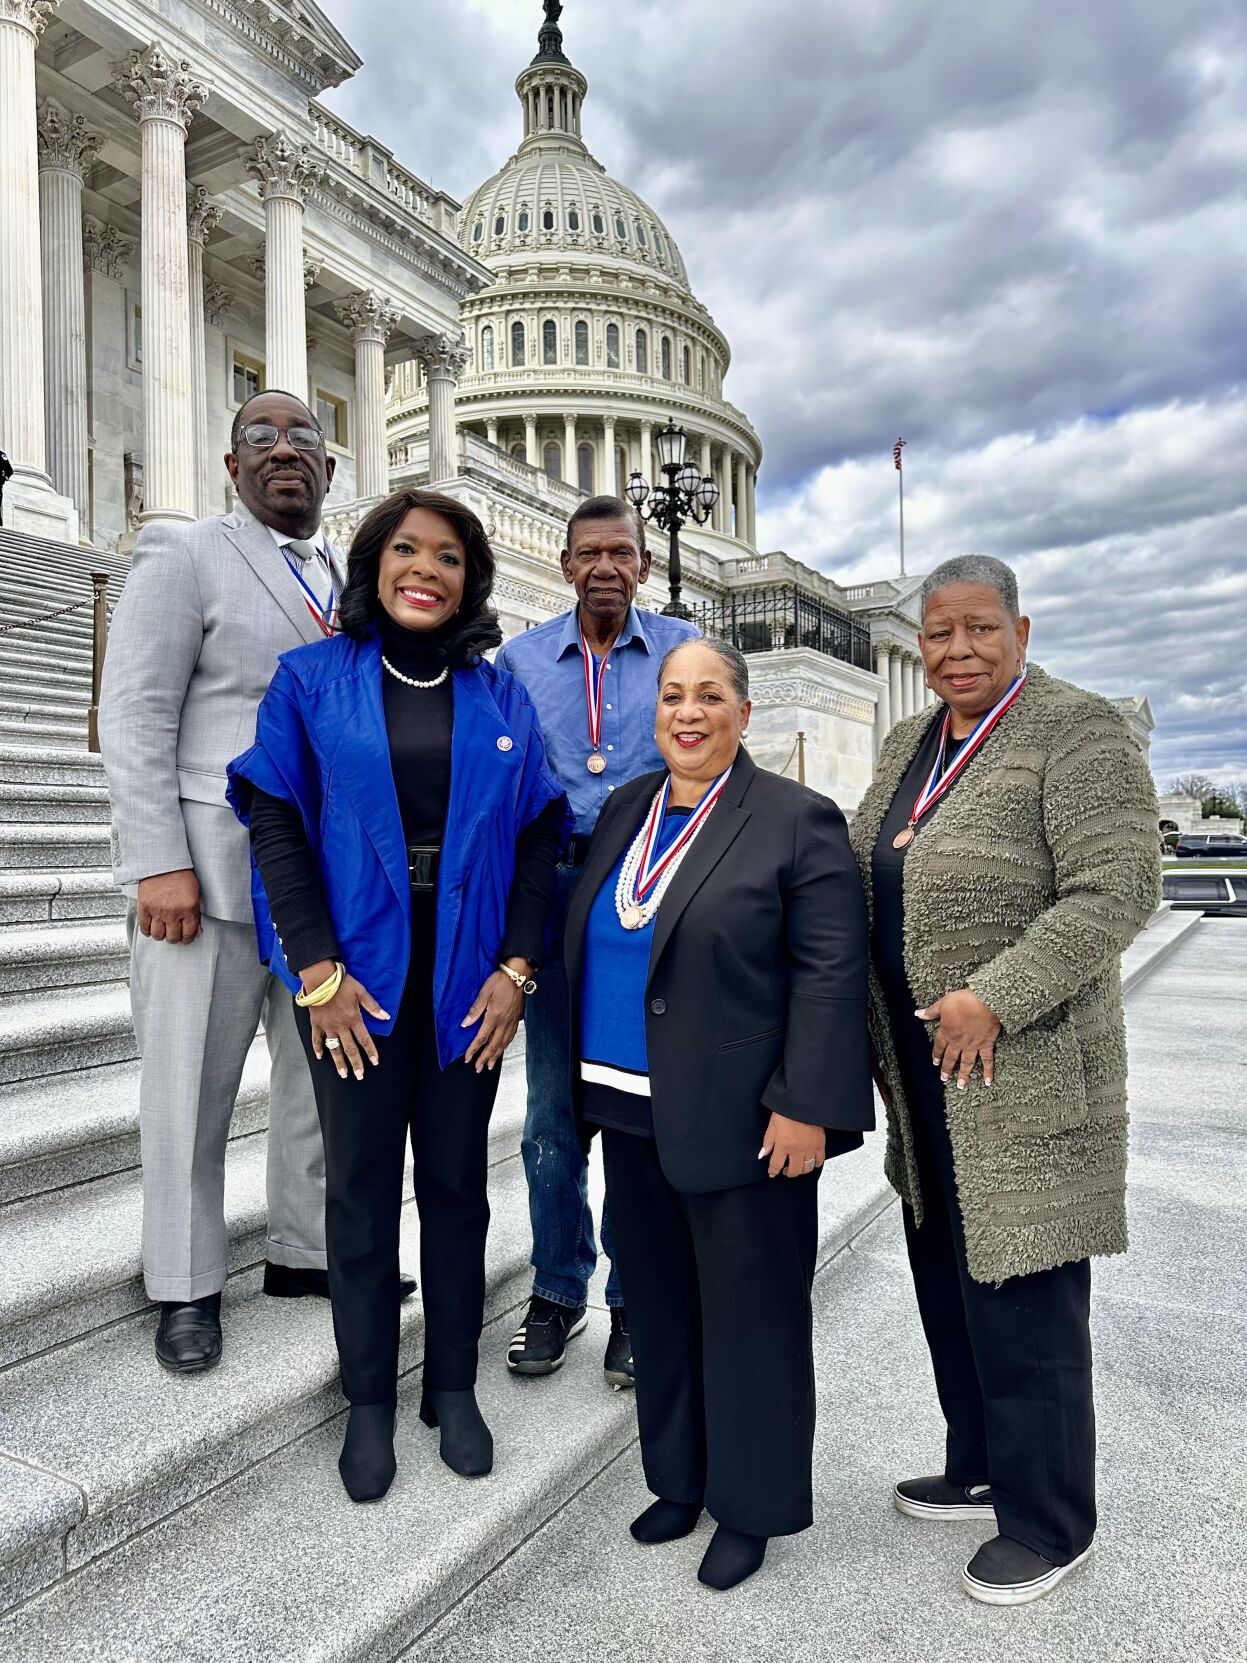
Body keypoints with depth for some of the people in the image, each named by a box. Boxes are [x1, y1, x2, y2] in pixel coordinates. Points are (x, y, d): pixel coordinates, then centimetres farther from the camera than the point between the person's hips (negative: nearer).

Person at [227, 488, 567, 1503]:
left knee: (457, 1182, 11)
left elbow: (538, 837, 3)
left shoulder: (502, 698, 6)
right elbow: (275, 823, -4)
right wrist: (319, 971, -11)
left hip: (469, 979, 2)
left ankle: (453, 1385, 30)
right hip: (355, 975, -1)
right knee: (361, 1187, 9)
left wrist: (517, 969, -5)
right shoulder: (311, 680, 1)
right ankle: (369, 1400, 27)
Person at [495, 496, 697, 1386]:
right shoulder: (520, 659, 9)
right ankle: (558, 1292, 27)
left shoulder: (682, 648, 5)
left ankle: (636, 1300, 23)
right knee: (555, 1107, 9)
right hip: (556, 893, 2)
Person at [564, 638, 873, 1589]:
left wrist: (804, 1107, -17)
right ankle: (681, 1479, 39)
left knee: (746, 1314, 10)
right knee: (659, 1306, 18)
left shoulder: (796, 821, -10)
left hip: (739, 1119, -6)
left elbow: (831, 973, -13)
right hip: (635, 1115, 6)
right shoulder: (626, 810, 9)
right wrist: (591, 1083, 14)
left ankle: (751, 1507, 31)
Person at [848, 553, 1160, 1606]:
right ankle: (981, 1469, 40)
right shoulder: (911, 743, 12)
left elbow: (1117, 891, -19)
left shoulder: (1079, 733, -12)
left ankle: (1047, 1526, 27)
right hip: (928, 1081, 8)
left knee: (1023, 1301, 5)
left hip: (1024, 1077, -7)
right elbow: (863, 874, 17)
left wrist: (993, 998, -23)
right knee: (949, 1285, 19)